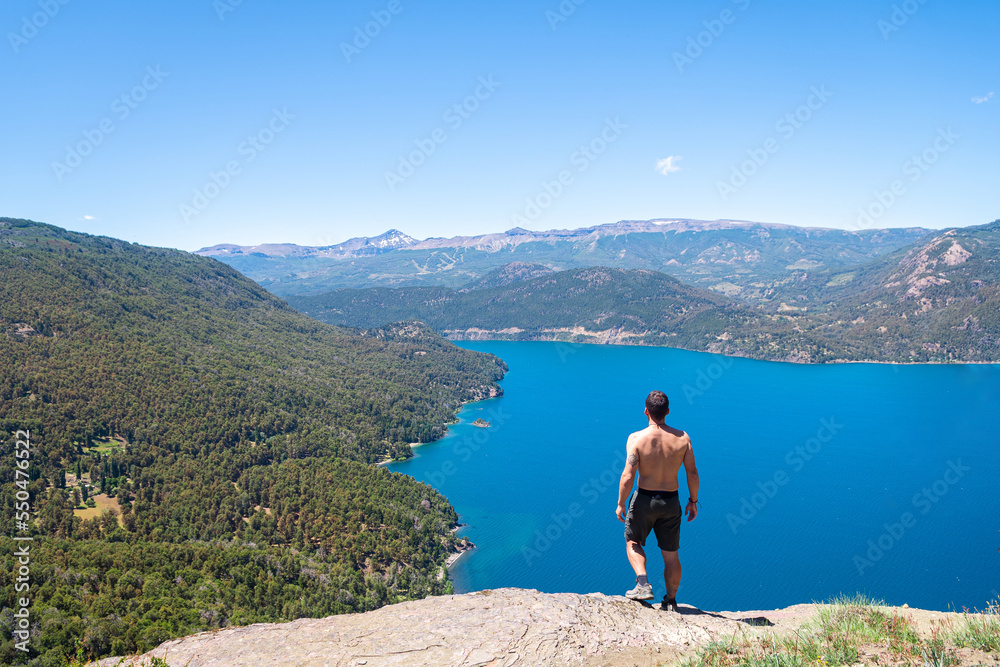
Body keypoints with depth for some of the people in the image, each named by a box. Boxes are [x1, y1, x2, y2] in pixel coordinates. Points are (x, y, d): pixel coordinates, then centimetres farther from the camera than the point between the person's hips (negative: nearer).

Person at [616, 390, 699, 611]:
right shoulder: (682, 438, -8)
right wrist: (693, 501, 9)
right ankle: (670, 602, 25)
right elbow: (692, 473, -5)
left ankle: (643, 583, 2)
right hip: (671, 502, 3)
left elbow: (627, 477, -18)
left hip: (644, 500, -2)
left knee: (632, 542, 21)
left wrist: (621, 504, -6)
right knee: (671, 554, 16)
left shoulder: (636, 438, -16)